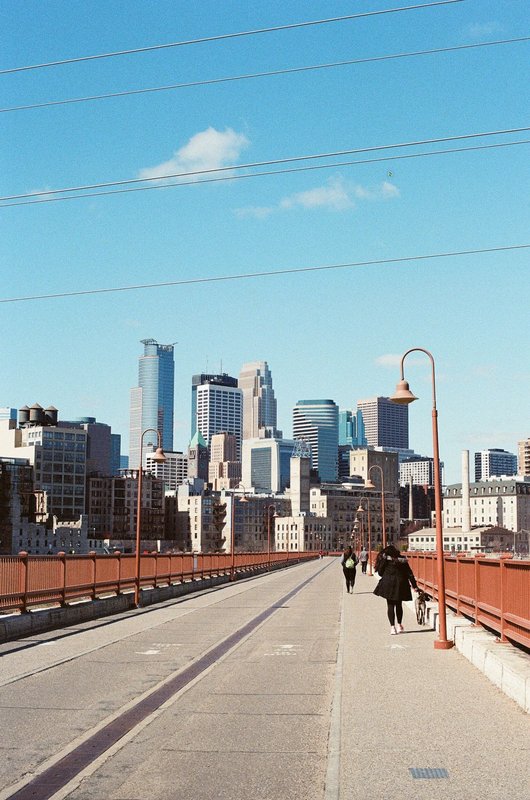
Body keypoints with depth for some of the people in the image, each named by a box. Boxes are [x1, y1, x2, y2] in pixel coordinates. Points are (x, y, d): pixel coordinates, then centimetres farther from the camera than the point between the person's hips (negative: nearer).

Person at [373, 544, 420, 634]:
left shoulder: (385, 559, -4)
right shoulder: (402, 560, 4)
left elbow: (380, 572, -3)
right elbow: (409, 574, 4)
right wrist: (414, 586, 8)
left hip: (388, 583, -3)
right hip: (401, 584, 3)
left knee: (390, 605, 3)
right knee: (399, 605, 18)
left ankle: (392, 626, -4)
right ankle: (399, 624, 22)